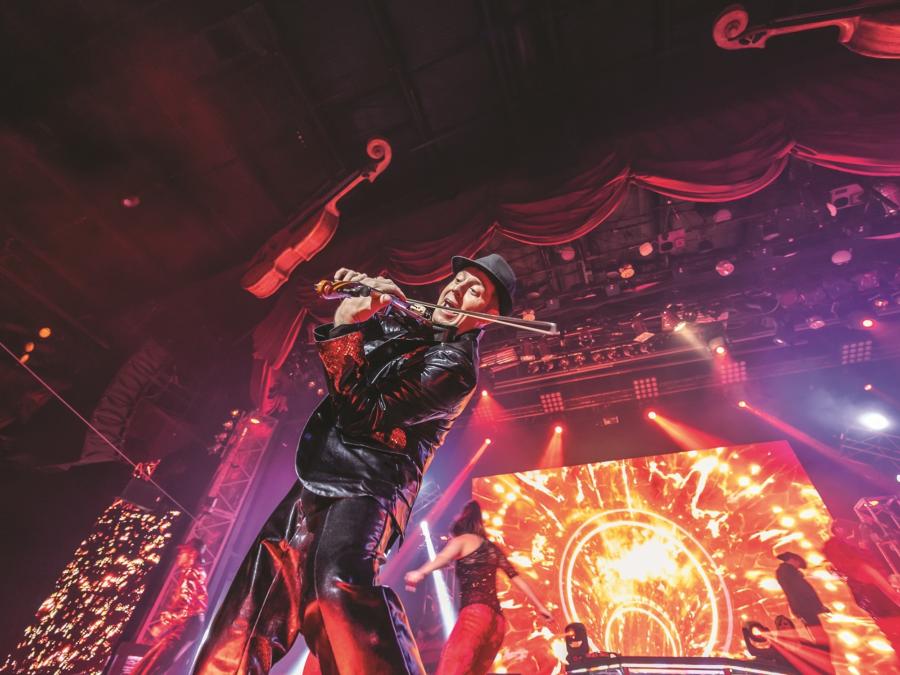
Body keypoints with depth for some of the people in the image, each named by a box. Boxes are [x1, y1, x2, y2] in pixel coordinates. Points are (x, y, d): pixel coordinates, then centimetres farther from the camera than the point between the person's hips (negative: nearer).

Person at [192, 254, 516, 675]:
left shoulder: (455, 364, -13)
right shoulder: (404, 322, 13)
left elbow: (364, 415, -20)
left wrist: (345, 328, -21)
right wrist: (356, 298, 1)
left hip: (370, 484, -9)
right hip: (323, 473, 9)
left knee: (338, 579, -34)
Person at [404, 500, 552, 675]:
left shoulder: (461, 540, 6)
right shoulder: (493, 548, 23)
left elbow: (443, 558, -16)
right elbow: (517, 578, 25)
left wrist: (420, 573, -32)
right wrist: (539, 606, 32)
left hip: (474, 613, -7)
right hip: (497, 621, 7)